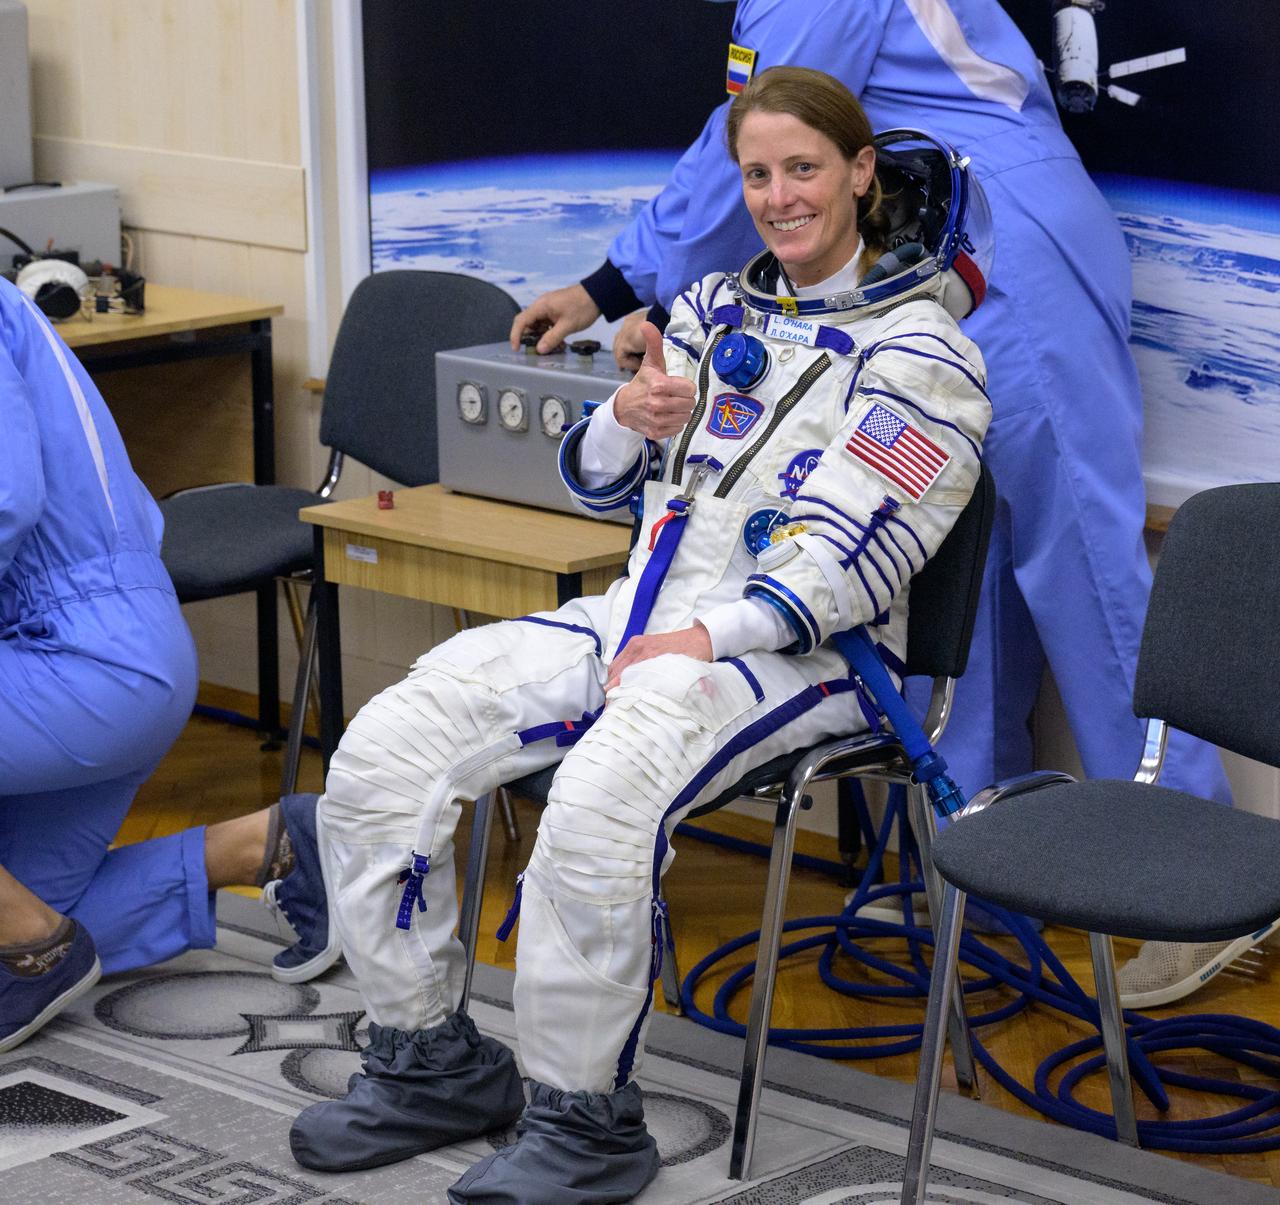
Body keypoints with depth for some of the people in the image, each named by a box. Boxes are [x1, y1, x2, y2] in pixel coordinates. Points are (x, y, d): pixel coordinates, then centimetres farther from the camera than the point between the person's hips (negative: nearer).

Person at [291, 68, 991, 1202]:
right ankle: (430, 1059, 2)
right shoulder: (717, 309, 19)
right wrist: (631, 415, -1)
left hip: (794, 644, -7)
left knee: (599, 798, -37)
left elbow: (858, 555, -13)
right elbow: (596, 483, 22)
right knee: (381, 754, -13)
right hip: (639, 609, 7)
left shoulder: (918, 348, -2)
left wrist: (714, 634, -24)